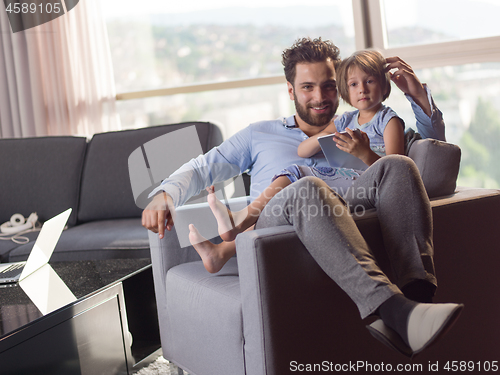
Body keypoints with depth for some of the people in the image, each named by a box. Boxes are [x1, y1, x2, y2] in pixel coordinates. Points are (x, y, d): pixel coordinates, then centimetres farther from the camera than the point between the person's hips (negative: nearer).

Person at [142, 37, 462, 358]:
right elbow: (204, 167, 28)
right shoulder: (260, 135, 34)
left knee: (397, 166, -26)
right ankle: (395, 312, -57)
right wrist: (165, 194, 7)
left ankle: (416, 292, -47)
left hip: (345, 218, 2)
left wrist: (418, 94, 21)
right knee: (309, 190, -38)